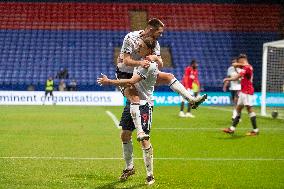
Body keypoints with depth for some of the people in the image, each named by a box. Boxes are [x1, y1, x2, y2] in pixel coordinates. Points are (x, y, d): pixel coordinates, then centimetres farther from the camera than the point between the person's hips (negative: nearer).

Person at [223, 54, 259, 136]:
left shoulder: (247, 67, -14)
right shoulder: (247, 67, 16)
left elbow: (236, 77, -17)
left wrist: (227, 79, -6)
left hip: (247, 92, -10)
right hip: (243, 91, 10)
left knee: (249, 109, -10)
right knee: (238, 108, 11)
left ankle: (255, 130, -8)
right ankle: (232, 128, 15)